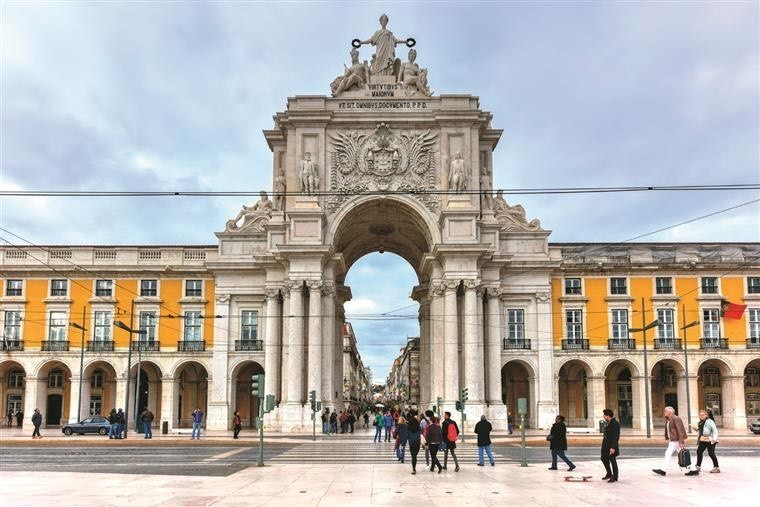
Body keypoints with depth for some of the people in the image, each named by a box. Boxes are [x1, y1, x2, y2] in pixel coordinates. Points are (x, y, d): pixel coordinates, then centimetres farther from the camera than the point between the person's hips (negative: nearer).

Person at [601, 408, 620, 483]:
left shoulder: (615, 423, -18)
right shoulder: (608, 423, 9)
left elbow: (616, 436, -21)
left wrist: (613, 447, -24)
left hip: (611, 445, -10)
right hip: (605, 444, 10)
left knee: (612, 460, 0)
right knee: (604, 458, 17)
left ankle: (615, 477, 13)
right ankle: (609, 474, 33)